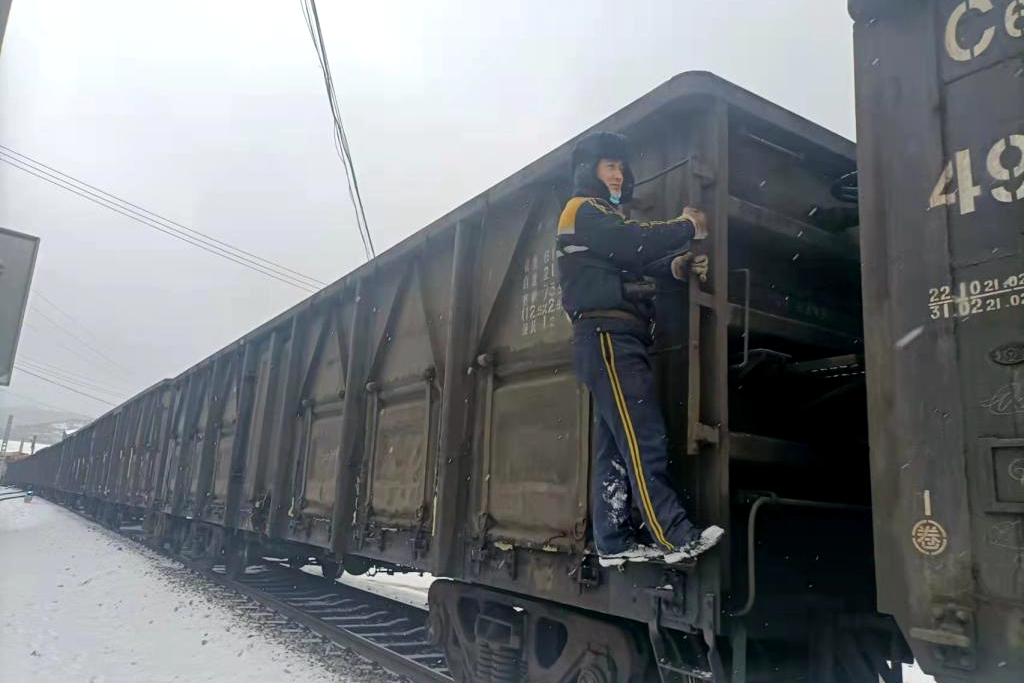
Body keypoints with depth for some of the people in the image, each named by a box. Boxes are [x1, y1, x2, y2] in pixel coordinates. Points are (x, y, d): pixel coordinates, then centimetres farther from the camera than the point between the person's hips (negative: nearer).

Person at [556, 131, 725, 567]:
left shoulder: (605, 218, 31)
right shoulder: (583, 210, 1)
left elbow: (625, 271, 24)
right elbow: (635, 242, -14)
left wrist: (671, 267, 11)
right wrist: (687, 228, -1)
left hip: (617, 340, 10)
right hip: (607, 336, -10)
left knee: (615, 446, 4)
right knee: (644, 439, -15)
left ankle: (614, 543, 5)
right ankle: (675, 537, -17)